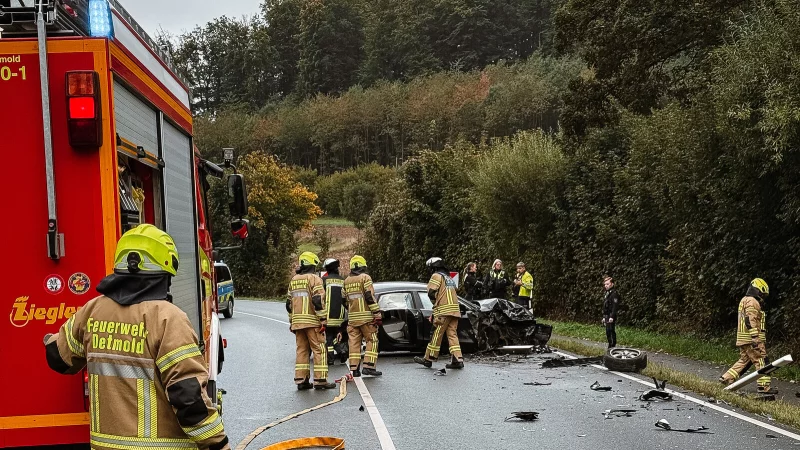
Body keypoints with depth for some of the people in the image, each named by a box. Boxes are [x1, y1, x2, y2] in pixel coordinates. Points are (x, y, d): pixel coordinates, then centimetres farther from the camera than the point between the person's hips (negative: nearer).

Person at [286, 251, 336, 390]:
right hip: (312, 321, -7)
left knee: (301, 350, 10)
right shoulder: (314, 279, -6)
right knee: (319, 349, -3)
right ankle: (320, 380, -5)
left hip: (297, 321, 7)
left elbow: (289, 304, 19)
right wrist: (323, 319, -14)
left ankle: (301, 380, 8)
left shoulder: (293, 280, 16)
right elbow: (318, 301, -15)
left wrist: (291, 321, 25)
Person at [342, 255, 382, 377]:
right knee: (372, 341, 1)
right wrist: (377, 314, -12)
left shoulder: (346, 281, 13)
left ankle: (354, 369, 4)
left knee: (354, 343, 7)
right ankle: (369, 366, -8)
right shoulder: (365, 278, -6)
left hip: (352, 317, 5)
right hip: (366, 316, -5)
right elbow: (370, 297, -13)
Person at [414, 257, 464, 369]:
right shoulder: (449, 278, 26)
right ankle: (458, 360, -3)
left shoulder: (437, 276, -1)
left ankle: (428, 359, 4)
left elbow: (431, 292, -11)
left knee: (436, 335, -2)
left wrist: (435, 301, 8)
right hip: (455, 310, 8)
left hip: (444, 310, -8)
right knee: (452, 334, 5)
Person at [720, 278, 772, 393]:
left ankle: (726, 378, 15)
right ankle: (764, 386, -9)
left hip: (742, 340, 10)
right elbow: (751, 320, -22)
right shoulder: (752, 302, -11)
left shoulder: (744, 300, 21)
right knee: (762, 361, -7)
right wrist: (755, 338, -26)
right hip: (750, 339, -10)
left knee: (744, 360, 16)